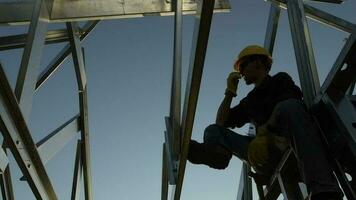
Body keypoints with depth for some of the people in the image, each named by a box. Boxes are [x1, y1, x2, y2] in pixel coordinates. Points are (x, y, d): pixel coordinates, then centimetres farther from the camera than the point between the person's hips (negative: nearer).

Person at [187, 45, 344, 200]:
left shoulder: (280, 80, 14)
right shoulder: (249, 101, 30)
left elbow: (287, 108, -9)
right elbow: (221, 123, 25)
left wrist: (264, 133, -25)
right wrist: (230, 91, 21)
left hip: (289, 141, -5)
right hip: (265, 152, 5)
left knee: (289, 105, -34)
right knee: (213, 130, -1)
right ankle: (217, 152, -43)